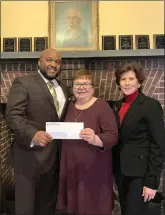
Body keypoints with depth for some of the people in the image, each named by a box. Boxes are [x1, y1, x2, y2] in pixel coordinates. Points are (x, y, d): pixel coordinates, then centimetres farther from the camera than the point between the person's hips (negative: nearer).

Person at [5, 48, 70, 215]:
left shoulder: (63, 88, 14)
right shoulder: (23, 83, -7)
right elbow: (13, 115, -17)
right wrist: (33, 134, -32)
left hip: (55, 157, 6)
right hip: (31, 156, -6)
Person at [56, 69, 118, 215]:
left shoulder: (102, 106, -10)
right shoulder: (70, 106, 8)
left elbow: (113, 136, -17)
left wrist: (95, 139, -33)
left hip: (94, 169, -5)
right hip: (71, 167, 5)